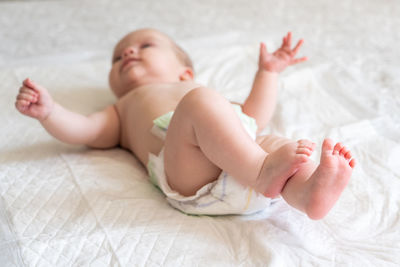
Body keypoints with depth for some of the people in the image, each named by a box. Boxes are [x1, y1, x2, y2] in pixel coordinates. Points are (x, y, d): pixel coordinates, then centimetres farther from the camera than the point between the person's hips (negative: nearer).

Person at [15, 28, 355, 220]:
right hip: (193, 177, -4)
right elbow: (83, 131, 21)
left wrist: (268, 71, 37)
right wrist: (48, 110, 3)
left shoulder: (200, 91, 47)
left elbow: (255, 116, 40)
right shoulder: (125, 109, 39)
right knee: (201, 101, -28)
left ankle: (311, 192, -51)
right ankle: (263, 173, -44)